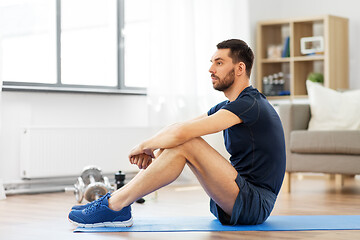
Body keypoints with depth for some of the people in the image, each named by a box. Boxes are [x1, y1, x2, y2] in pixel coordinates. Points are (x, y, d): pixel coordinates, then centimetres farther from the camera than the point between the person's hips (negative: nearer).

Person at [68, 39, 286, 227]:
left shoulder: (249, 104, -16)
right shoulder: (229, 106, 17)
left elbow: (182, 132, -24)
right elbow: (178, 129, 14)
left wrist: (144, 145, -9)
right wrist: (152, 151, -4)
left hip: (253, 205, -10)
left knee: (186, 144, -22)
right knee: (173, 144, 5)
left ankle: (113, 206, -18)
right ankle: (115, 201, -2)